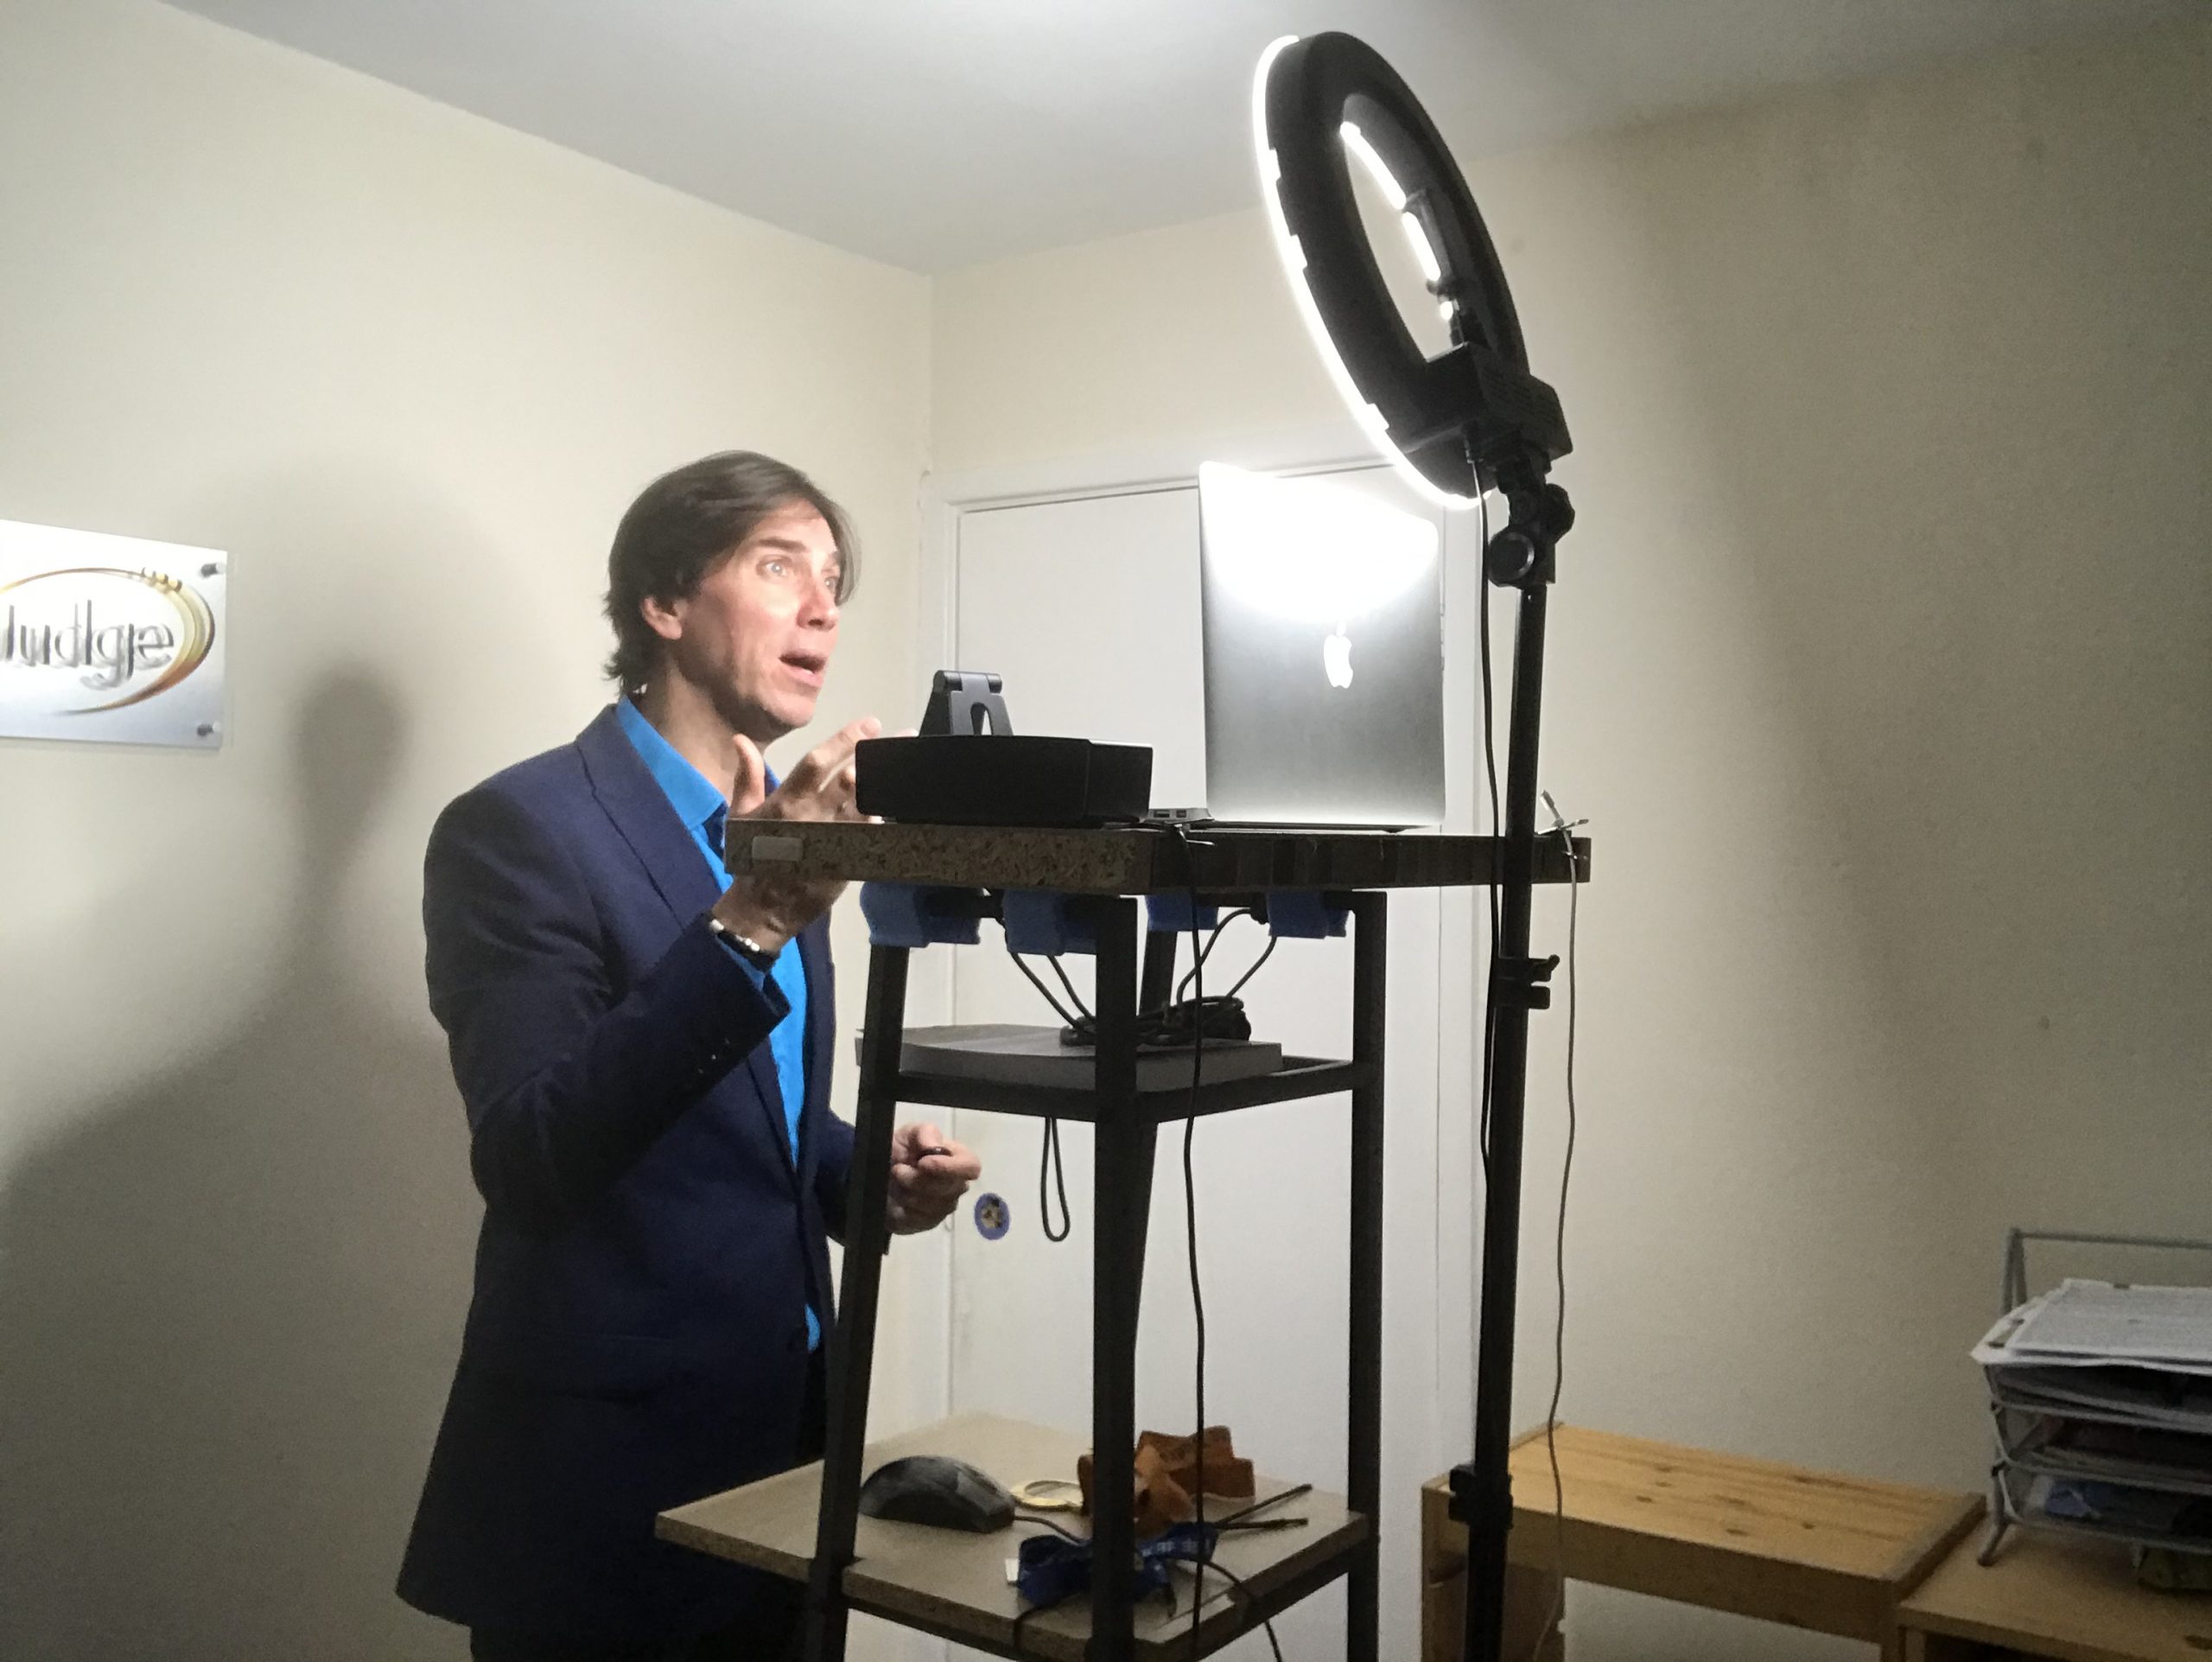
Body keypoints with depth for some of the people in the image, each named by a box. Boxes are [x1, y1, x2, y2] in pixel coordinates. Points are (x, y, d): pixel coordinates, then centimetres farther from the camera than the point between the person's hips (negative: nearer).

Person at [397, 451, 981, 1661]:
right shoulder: (520, 828, -14)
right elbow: (530, 1161, -26)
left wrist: (869, 1171, -2)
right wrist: (747, 925, -33)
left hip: (778, 1447, 7)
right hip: (602, 1486, -7)